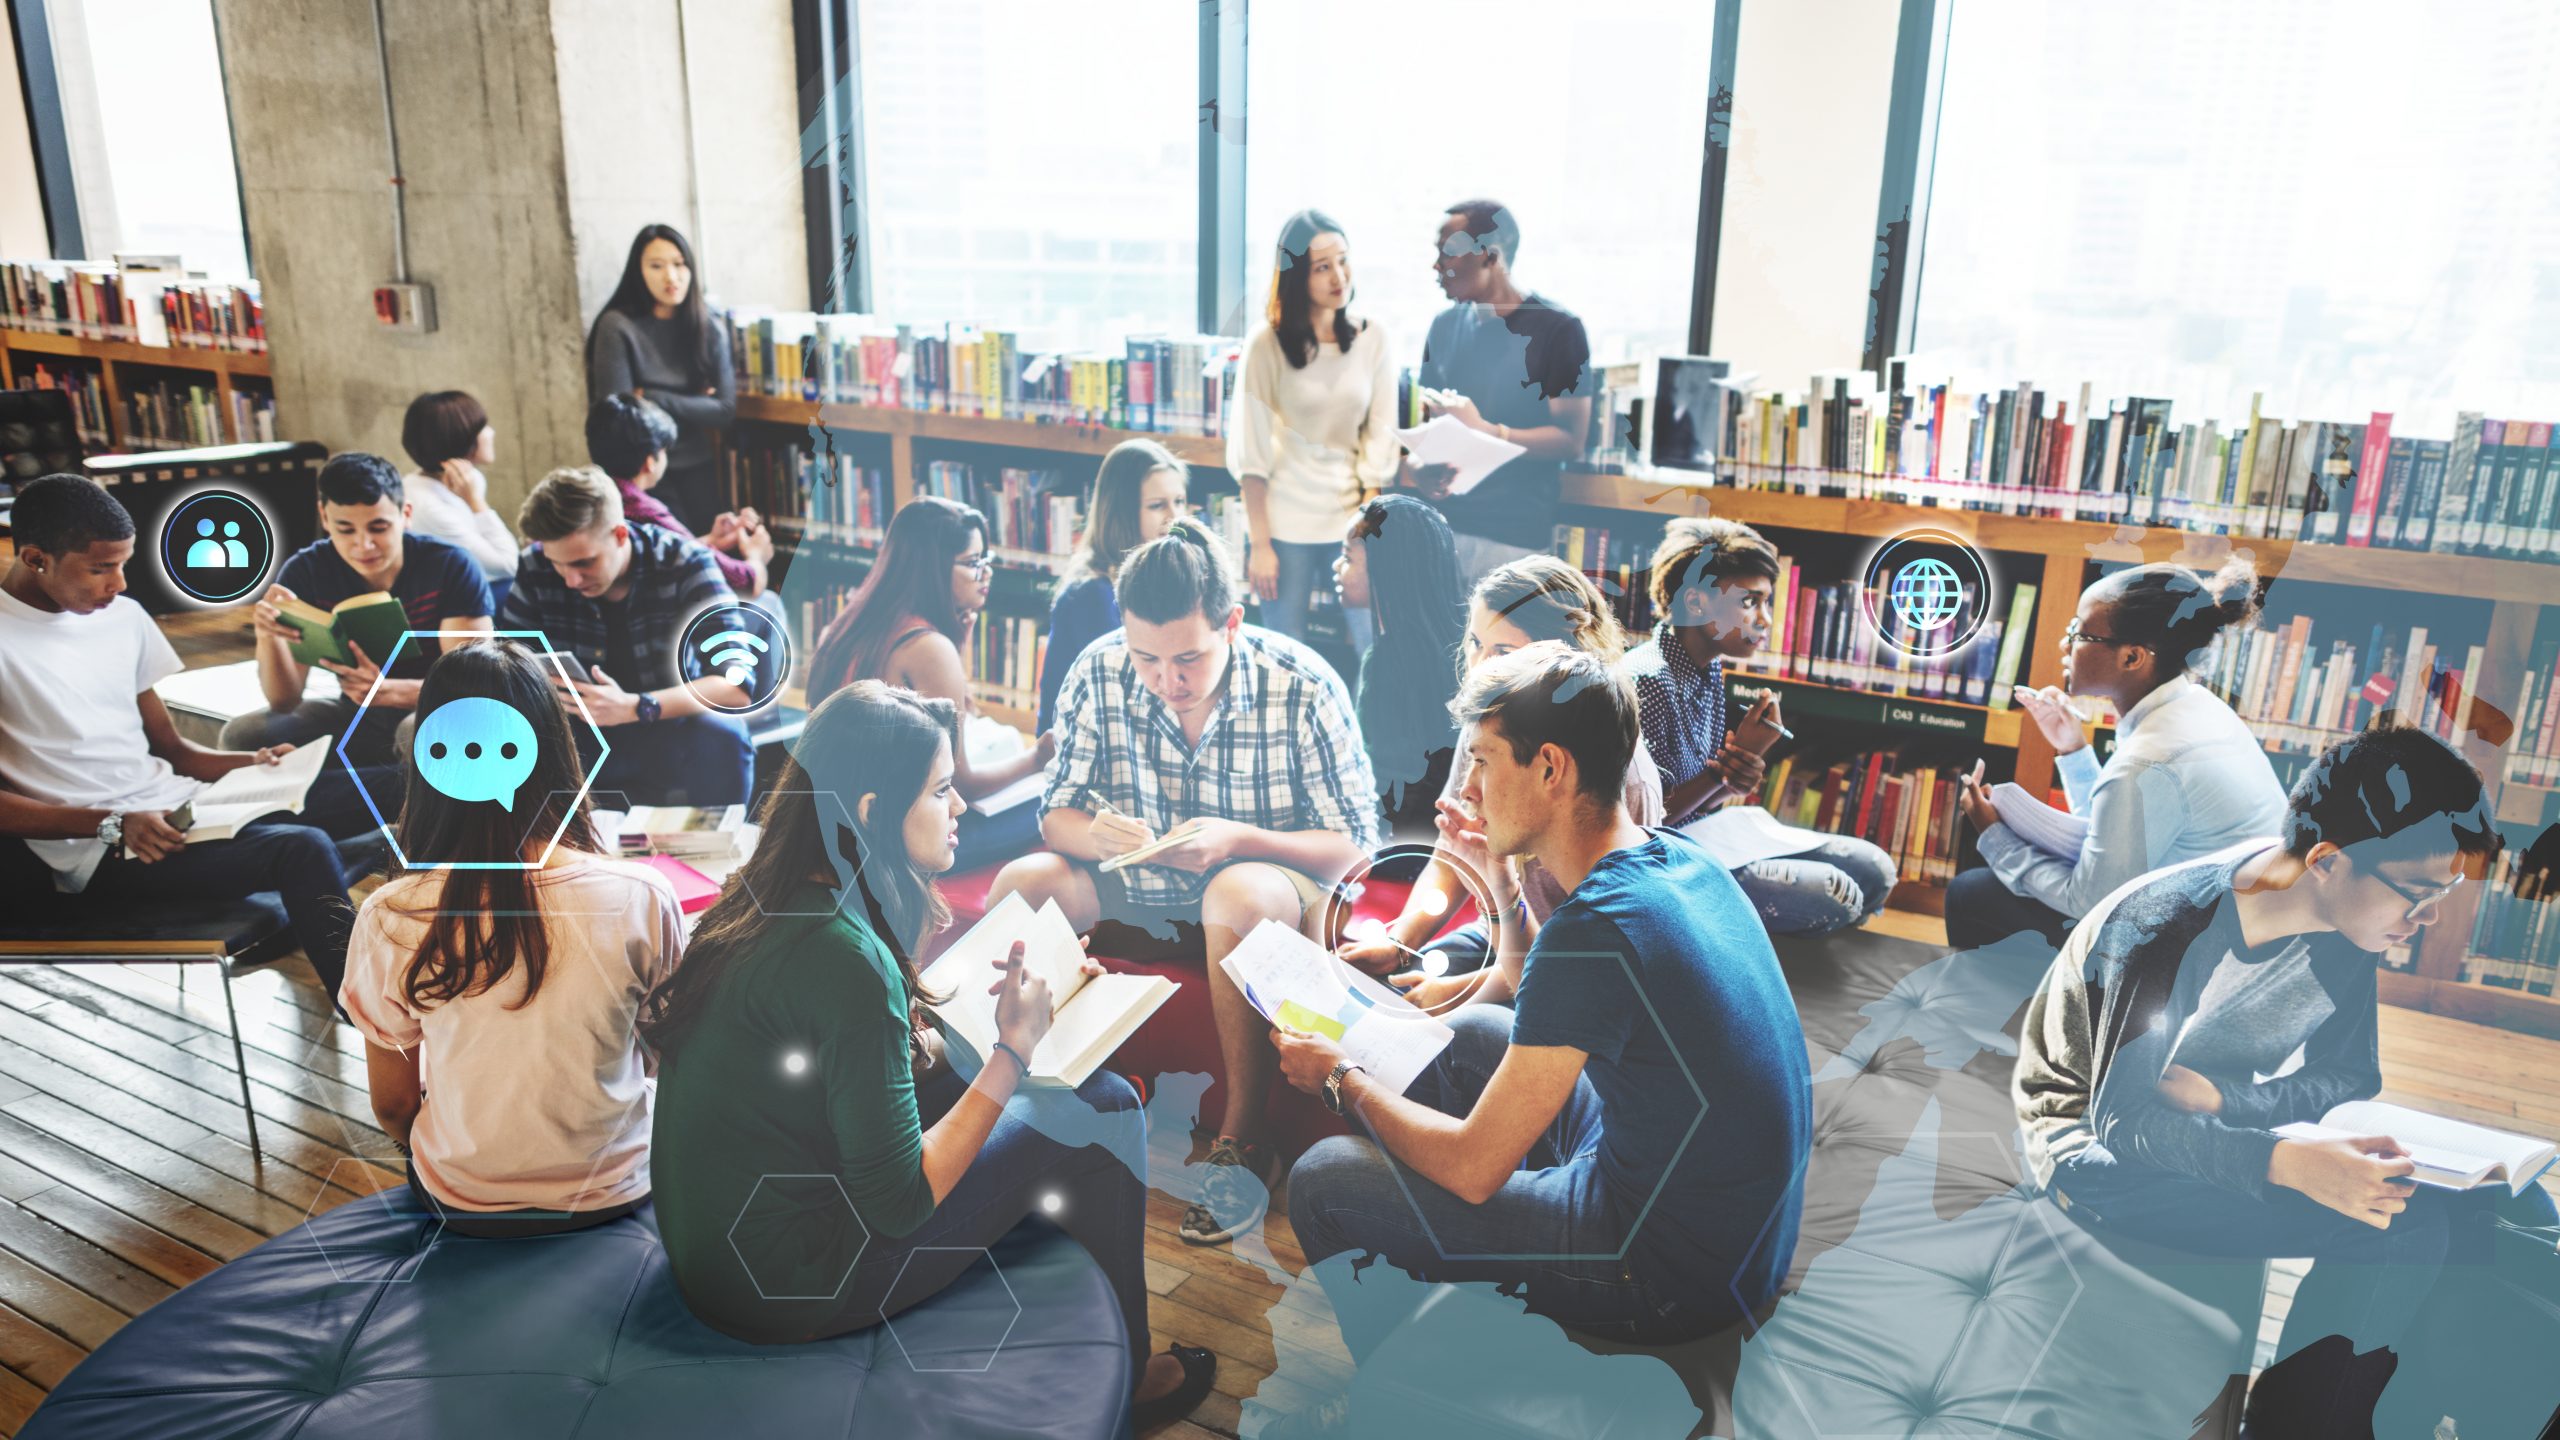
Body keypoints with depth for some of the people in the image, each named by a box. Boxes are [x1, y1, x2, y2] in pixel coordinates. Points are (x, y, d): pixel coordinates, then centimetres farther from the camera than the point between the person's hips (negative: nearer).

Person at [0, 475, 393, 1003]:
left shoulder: (121, 616, 13)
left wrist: (252, 764, -2)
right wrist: (113, 826, -20)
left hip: (172, 805, 7)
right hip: (95, 858, -7)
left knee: (382, 785, -8)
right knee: (302, 849, -31)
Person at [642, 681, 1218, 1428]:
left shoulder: (768, 900, 0)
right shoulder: (846, 957, -27)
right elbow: (900, 1204, -22)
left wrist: (987, 1005, 5)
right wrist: (1012, 1048, -16)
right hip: (784, 1287, -8)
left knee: (1093, 1082, 10)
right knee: (1101, 1113, -5)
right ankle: (1121, 1383, 17)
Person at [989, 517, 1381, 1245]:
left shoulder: (1304, 686, -18)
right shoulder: (1098, 674, -10)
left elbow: (1354, 841, -14)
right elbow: (1056, 813, -2)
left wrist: (1237, 839, -31)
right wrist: (1091, 834, -28)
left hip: (1275, 878, -3)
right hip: (1136, 886, 4)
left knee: (1236, 894, -38)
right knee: (1022, 883, -22)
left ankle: (1242, 1138, -25)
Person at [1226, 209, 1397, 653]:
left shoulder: (1373, 339, 2)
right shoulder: (1268, 343, -6)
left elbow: (1381, 438, 2)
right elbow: (1251, 451, -6)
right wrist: (1260, 544, -9)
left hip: (1354, 520, 2)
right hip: (1287, 526, -2)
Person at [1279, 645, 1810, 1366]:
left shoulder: (1594, 930, -29)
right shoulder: (1681, 857, -2)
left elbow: (1473, 1167, -20)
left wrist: (1343, 1079, -4)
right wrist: (1503, 875, 9)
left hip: (1670, 1279, -9)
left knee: (1324, 1180, -4)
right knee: (1472, 1030, 21)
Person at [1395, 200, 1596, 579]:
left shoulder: (1558, 329, -6)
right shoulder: (1445, 325, 10)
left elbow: (1571, 440, -10)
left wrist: (1486, 431, -22)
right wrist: (1418, 466, -7)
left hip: (1515, 535, -4)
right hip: (1441, 524, 5)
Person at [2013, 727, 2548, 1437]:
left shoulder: (2344, 924, -8)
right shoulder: (2165, 932, -29)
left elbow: (2350, 1075, -3)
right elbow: (2122, 1120, -27)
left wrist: (2220, 1095, -24)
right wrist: (2288, 1162, -43)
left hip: (2216, 1127, 7)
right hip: (2095, 1141, -7)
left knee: (2516, 1201, -10)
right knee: (2396, 1221, -26)